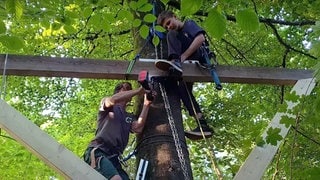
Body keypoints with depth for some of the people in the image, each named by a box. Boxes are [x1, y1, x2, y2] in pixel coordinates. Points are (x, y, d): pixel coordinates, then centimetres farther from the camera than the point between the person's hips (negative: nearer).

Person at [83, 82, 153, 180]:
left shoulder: (129, 117, 27)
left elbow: (138, 128, 4)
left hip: (113, 157, 6)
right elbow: (113, 100, -10)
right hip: (97, 152, -6)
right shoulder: (105, 102, 16)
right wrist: (138, 91, -2)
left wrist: (146, 105, 6)